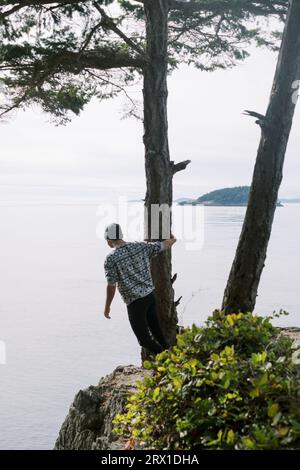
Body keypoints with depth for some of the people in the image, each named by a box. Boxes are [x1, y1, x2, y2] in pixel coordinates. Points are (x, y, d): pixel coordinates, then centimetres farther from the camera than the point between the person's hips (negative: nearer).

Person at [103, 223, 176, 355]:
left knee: (144, 339, 3)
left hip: (135, 302, -6)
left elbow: (111, 286, -13)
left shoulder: (111, 259, -13)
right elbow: (164, 245, 12)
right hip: (150, 295, 6)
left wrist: (107, 307, 1)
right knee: (156, 332, 21)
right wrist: (173, 239, 34)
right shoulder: (141, 246, 1)